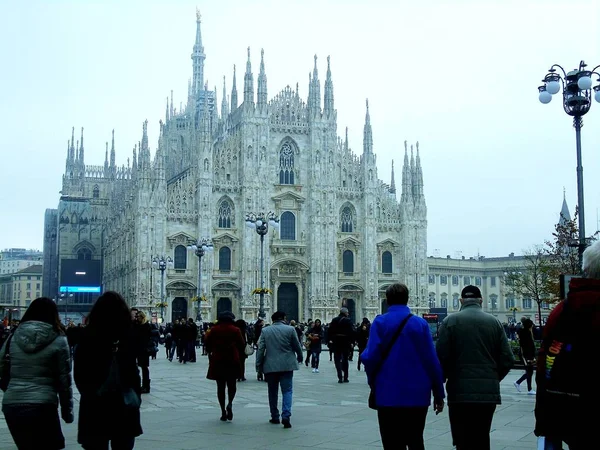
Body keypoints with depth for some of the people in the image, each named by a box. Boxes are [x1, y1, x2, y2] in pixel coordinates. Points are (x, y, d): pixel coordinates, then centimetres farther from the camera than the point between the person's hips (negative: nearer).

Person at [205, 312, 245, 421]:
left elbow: (207, 344, 3)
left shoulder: (214, 329, 1)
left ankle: (223, 412, 6)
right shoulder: (235, 330, -2)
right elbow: (242, 345, -4)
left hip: (217, 361, 1)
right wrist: (239, 356, 12)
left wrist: (210, 353, 20)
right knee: (232, 385, 14)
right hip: (232, 360, -1)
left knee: (220, 387, 8)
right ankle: (230, 404, -12)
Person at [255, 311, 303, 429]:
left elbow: (260, 349, -1)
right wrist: (299, 357, 23)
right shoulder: (290, 329, -3)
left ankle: (275, 417, 20)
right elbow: (297, 346, 4)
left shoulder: (265, 330, 1)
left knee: (273, 392, 14)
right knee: (287, 391, 0)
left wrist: (259, 366, 5)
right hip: (287, 366, -1)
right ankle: (286, 416, -16)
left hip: (270, 366, 2)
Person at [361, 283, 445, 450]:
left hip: (389, 395, -2)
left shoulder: (380, 322, -6)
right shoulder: (421, 323, -1)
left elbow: (370, 358, -13)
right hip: (417, 395, 2)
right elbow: (432, 361, -3)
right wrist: (438, 394, 4)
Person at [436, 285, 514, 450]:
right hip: (489, 392, 3)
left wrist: (443, 379, 11)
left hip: (460, 392, -3)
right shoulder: (494, 322, 5)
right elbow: (507, 359, 2)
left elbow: (441, 358, -9)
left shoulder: (450, 321, -3)